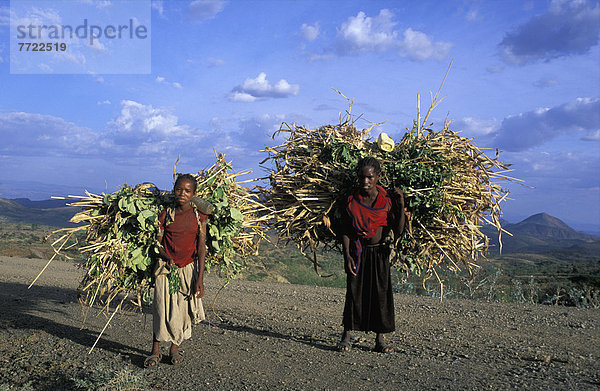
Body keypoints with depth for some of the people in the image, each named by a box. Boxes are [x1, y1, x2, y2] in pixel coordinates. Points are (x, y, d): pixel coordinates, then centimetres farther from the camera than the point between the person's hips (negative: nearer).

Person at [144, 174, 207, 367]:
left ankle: (175, 348, 26)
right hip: (166, 267, 0)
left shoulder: (199, 216, -4)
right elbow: (158, 243, 3)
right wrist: (167, 258, -19)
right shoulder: (166, 214, -1)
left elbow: (202, 248, -6)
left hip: (189, 268, 0)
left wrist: (200, 279, -10)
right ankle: (155, 351, 14)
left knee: (182, 310, 5)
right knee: (162, 309, -2)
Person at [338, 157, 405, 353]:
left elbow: (398, 232, -11)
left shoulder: (387, 200, -8)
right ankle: (346, 336, 12)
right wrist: (346, 255, -11)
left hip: (380, 252, 0)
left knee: (381, 293, 1)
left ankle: (380, 340, 11)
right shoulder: (352, 199, -6)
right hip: (357, 251, 0)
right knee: (354, 291, -1)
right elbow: (345, 230, -1)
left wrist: (401, 205, -21)